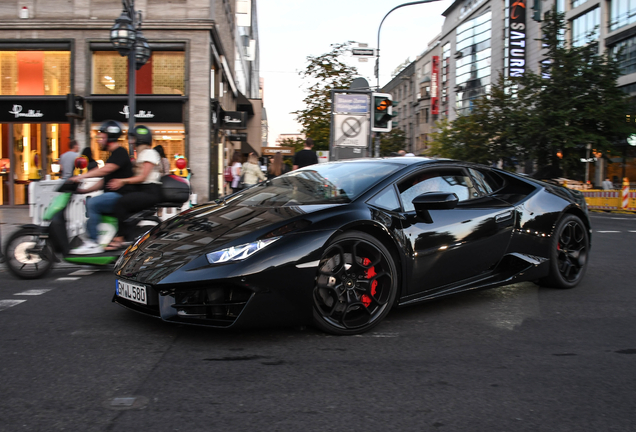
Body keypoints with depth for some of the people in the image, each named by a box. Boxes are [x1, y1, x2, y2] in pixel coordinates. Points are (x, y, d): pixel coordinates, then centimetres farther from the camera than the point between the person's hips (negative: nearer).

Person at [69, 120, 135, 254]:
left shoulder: (120, 152, -10)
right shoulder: (113, 155, 22)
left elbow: (106, 169, -26)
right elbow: (104, 181, 24)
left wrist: (82, 176, -28)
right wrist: (85, 190, 16)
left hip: (121, 195, -11)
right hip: (113, 195, 11)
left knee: (92, 203, -25)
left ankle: (94, 244, -23)